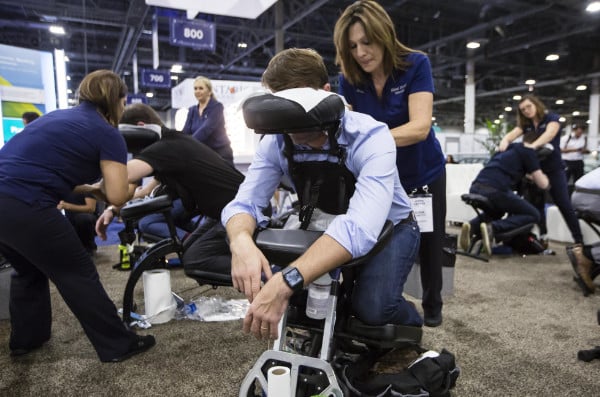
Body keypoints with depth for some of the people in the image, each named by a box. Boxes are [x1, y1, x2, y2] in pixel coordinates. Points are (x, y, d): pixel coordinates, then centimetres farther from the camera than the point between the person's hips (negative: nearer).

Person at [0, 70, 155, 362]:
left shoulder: (59, 116, 21)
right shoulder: (107, 134, -2)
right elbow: (118, 196, -9)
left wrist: (90, 188, 21)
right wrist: (103, 187, 13)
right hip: (25, 208, -8)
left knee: (29, 269, 28)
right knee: (77, 274, 5)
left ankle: (25, 339, 42)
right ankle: (118, 345, 17)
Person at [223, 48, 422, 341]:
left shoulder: (370, 137, -32)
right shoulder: (276, 143, -16)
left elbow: (361, 227, -46)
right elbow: (244, 203, -23)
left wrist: (286, 283, -57)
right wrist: (241, 243, -47)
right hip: (326, 227, 5)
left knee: (372, 305, -27)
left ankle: (409, 325, 10)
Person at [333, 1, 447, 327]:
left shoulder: (415, 64, -22)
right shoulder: (349, 79, -12)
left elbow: (420, 126, -34)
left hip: (424, 174, -1)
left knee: (429, 243, 14)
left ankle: (432, 305, 35)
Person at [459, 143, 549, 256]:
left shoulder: (509, 148, 30)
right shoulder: (528, 151, 11)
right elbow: (543, 184, 12)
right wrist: (543, 175, 34)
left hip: (475, 188, 7)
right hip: (495, 190, -7)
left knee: (496, 210, 37)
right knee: (533, 215, 10)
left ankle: (472, 226, 6)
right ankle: (492, 228, -13)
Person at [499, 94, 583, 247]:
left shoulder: (552, 118, -6)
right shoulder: (525, 124, 7)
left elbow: (549, 134, -28)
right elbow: (512, 134, -13)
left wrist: (533, 145, -48)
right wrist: (504, 140, -38)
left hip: (554, 169, -4)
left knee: (564, 205, -6)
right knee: (537, 204, 5)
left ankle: (579, 240, 1)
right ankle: (542, 237, 15)